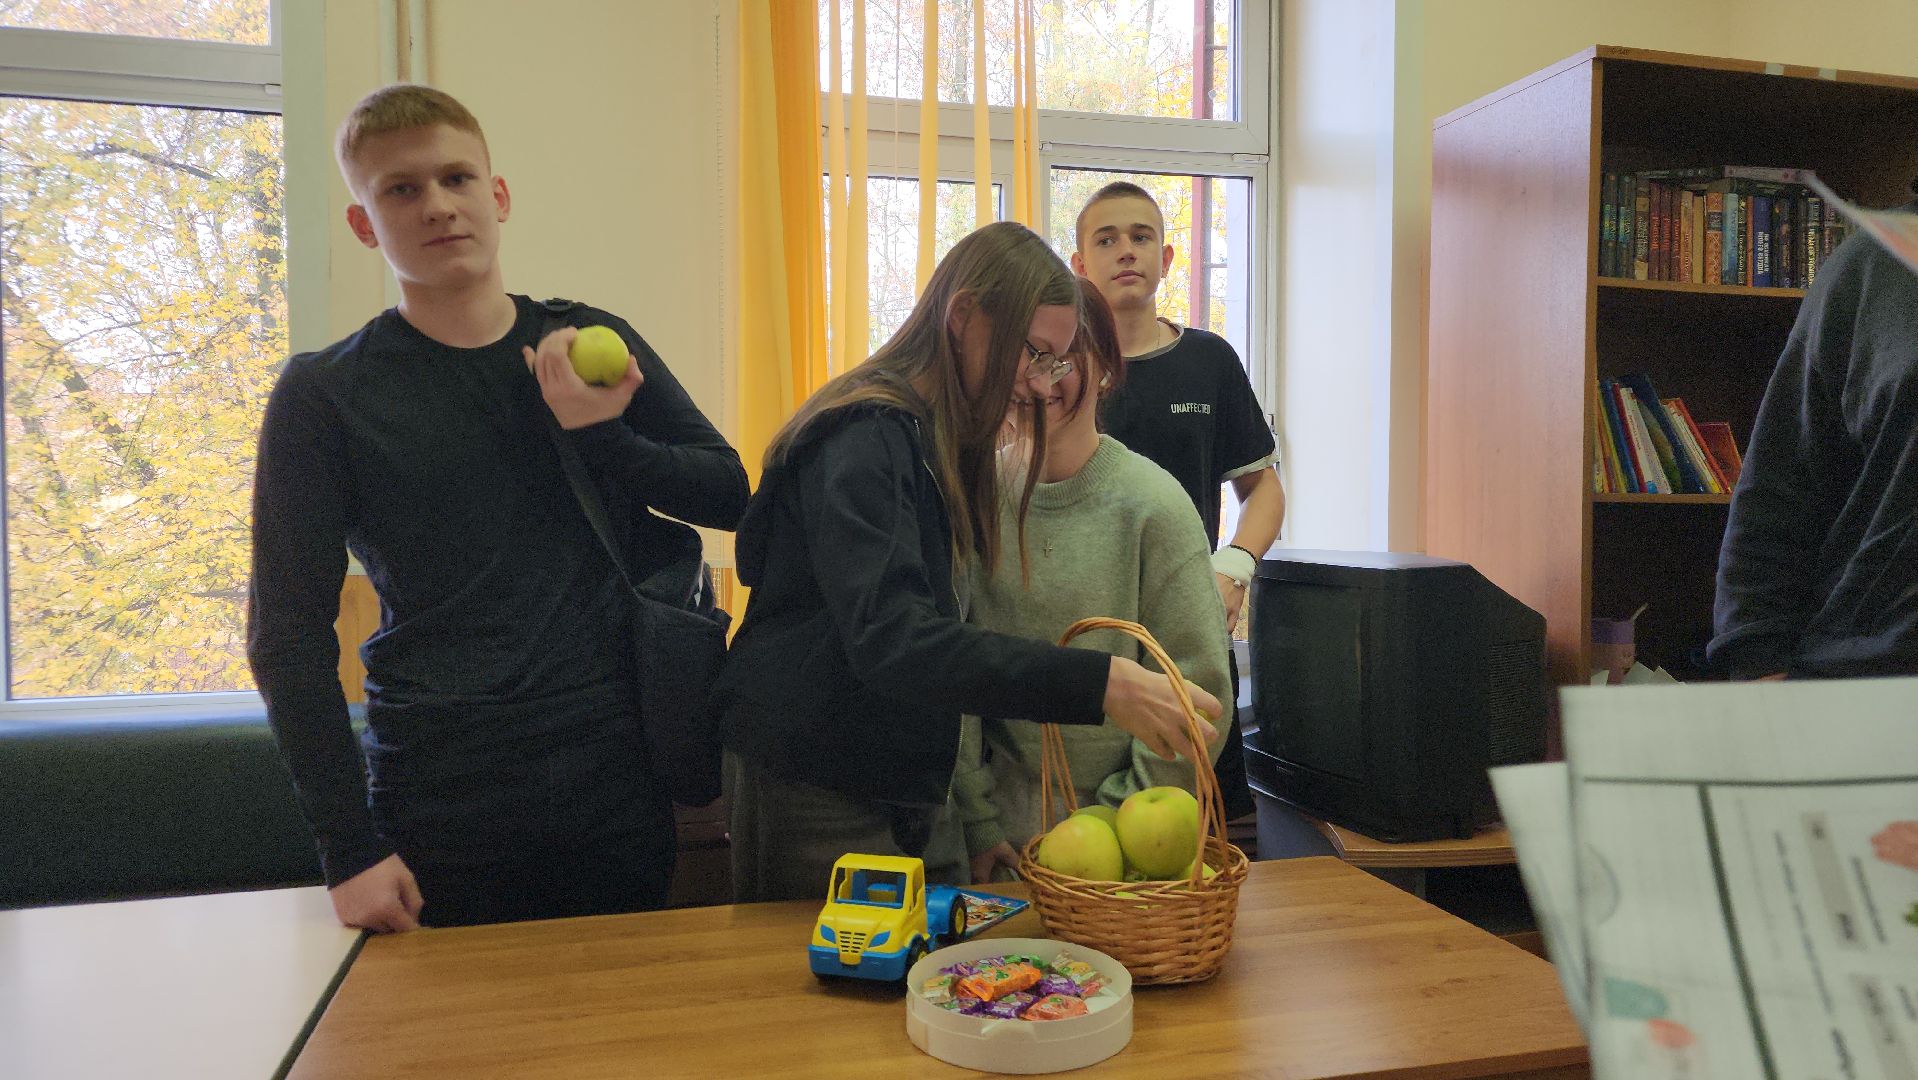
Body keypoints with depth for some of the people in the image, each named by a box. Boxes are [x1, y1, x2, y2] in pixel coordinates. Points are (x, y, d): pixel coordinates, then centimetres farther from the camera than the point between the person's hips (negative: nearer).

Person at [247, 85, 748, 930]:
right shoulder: (325, 394, -1)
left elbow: (729, 493, 6)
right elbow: (287, 633, -2)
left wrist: (602, 436, -12)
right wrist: (349, 848, -8)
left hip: (616, 779, 2)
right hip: (439, 804, -2)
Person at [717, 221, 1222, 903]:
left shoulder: (950, 444, 11)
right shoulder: (864, 437, -20)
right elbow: (891, 640, -33)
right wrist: (1098, 684, -38)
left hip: (916, 789, 9)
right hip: (815, 793, -8)